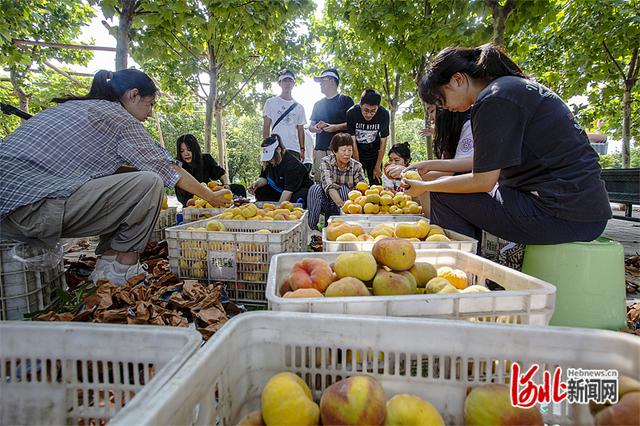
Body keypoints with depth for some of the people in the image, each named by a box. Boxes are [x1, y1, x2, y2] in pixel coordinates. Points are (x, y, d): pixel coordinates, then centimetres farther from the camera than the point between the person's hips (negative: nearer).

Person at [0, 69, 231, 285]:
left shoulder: (72, 106, 22)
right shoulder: (121, 119, -4)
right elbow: (169, 169, -2)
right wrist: (211, 197, 11)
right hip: (30, 209, -10)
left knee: (115, 183, 20)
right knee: (149, 183, -14)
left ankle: (108, 259, 13)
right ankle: (121, 269, -3)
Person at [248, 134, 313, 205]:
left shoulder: (292, 164, -26)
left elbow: (288, 190, -33)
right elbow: (264, 178, 7)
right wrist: (257, 183, -17)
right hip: (280, 190, 7)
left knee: (296, 199, -41)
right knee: (259, 190, -12)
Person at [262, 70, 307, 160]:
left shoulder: (299, 107, 17)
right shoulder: (271, 102, 9)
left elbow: (300, 130, 16)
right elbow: (266, 126, 4)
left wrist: (302, 149, 6)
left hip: (294, 149, 3)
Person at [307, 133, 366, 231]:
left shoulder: (356, 166, -9)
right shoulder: (326, 162, -14)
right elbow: (329, 186, -30)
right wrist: (342, 204, -46)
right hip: (326, 202, 0)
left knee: (343, 189, -29)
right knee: (315, 188, -28)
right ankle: (312, 228, -24)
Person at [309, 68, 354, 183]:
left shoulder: (345, 100, 6)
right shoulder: (318, 104, 23)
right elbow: (311, 126, 26)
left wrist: (336, 127, -15)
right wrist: (314, 128, 2)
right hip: (319, 149, 5)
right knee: (319, 181, -1)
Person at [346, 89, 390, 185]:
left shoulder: (383, 114, -19)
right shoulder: (351, 113, -22)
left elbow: (383, 142, -11)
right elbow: (353, 142, -18)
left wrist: (378, 167, -9)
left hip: (374, 153, 1)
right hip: (357, 153, -1)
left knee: (376, 183, 2)